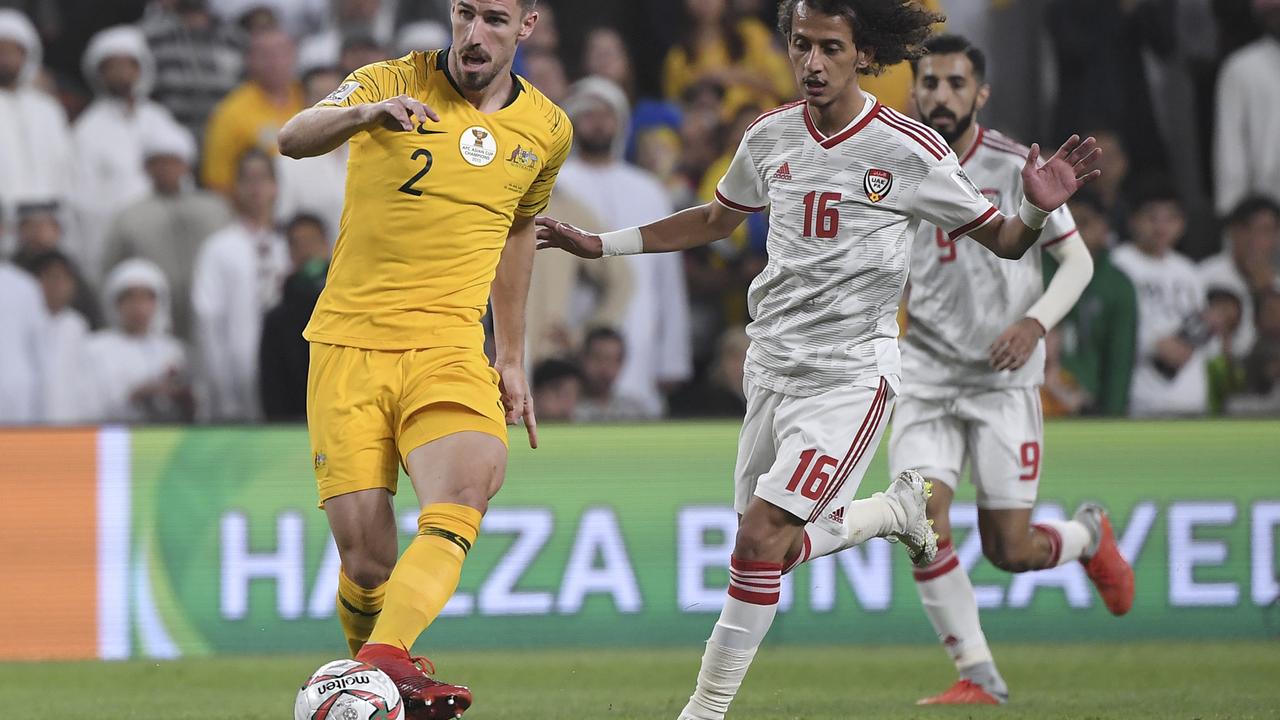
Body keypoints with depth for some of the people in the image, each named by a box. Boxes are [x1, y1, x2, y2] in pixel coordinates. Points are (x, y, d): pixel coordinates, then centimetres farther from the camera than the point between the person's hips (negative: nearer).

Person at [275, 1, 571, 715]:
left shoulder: (547, 129, 10)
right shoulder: (394, 84, -2)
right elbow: (294, 139, -20)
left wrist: (513, 360, 27)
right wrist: (366, 113, -41)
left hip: (449, 352, 2)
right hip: (350, 342, -2)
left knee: (468, 485, -30)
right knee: (367, 560, -9)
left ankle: (385, 661, -43)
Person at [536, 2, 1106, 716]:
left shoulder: (910, 150, -11)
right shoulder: (771, 136, 3)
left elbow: (1003, 240, -3)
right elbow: (716, 220, 22)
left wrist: (1038, 209, -26)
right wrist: (603, 244, 18)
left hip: (851, 375, -6)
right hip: (773, 366, 6)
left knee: (761, 537, -17)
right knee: (778, 546, 12)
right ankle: (899, 506, 39)